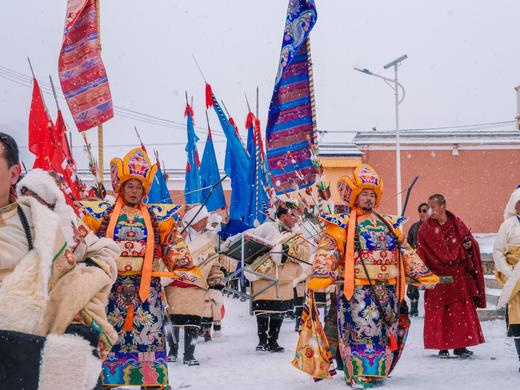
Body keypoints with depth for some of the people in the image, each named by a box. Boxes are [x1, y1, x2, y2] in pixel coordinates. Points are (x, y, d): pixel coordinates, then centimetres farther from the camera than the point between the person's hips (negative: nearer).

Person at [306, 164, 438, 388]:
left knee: (385, 332, 8)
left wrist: (423, 275, 14)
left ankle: (377, 371, 20)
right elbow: (327, 250, -11)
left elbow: (405, 253, 21)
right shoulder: (342, 225, 0)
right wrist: (320, 275, -26)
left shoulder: (389, 225, 19)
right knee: (361, 330, -12)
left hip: (388, 288, 6)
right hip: (357, 289, -6)